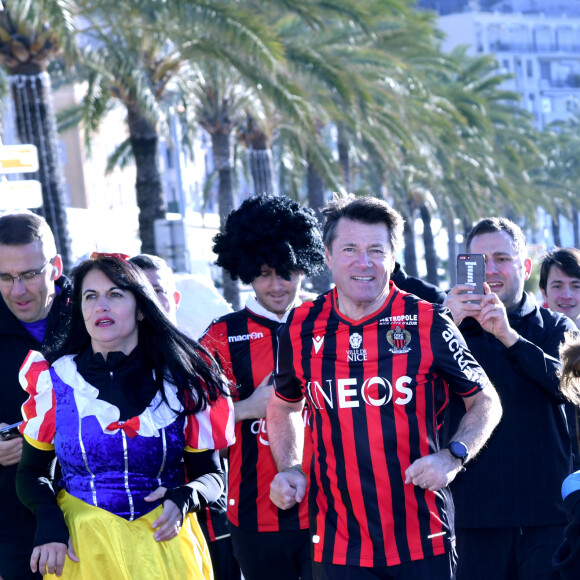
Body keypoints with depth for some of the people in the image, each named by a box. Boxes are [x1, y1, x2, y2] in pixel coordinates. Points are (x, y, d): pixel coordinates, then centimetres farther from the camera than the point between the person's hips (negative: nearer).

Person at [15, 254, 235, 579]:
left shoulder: (181, 381, -2)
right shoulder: (54, 379, -2)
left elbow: (212, 473, 2)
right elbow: (31, 472, 5)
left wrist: (184, 499, -20)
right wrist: (50, 522, -15)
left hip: (163, 541, 0)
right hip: (79, 549, 0)